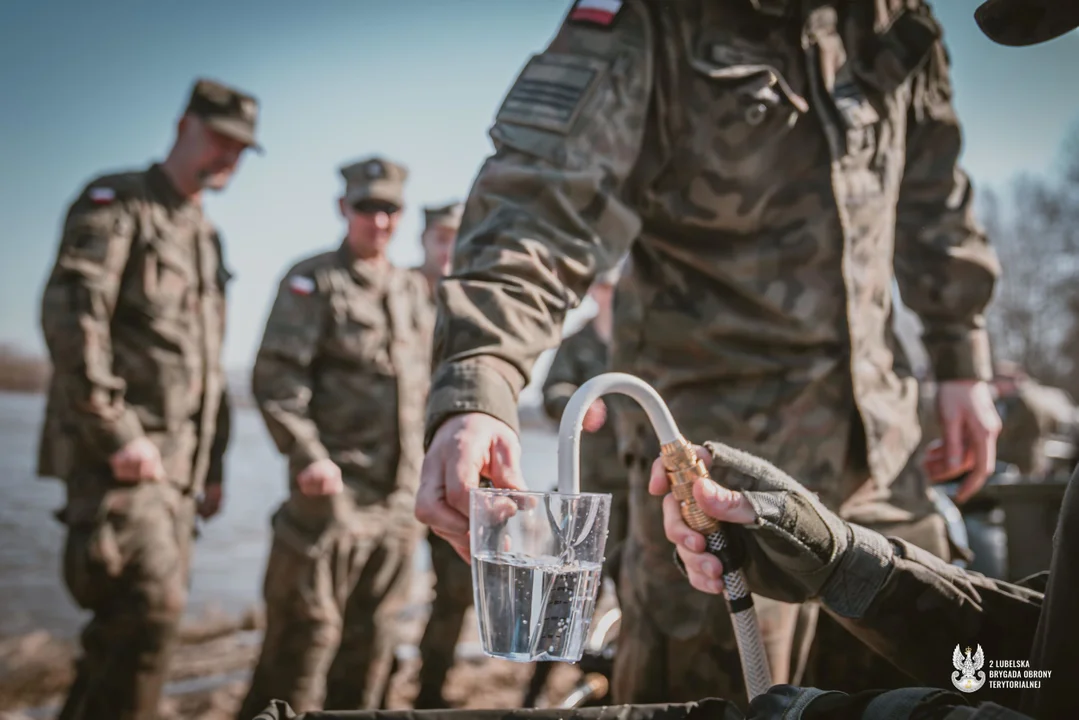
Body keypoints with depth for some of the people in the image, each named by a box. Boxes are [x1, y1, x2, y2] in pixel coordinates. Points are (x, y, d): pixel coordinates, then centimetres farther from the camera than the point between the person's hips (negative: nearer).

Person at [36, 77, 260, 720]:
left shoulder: (206, 236, 22)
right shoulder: (116, 204, -3)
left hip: (177, 465, 8)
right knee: (152, 605, -18)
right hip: (118, 453, -8)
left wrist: (214, 464, 19)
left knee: (128, 620, 9)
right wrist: (119, 433, -19)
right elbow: (71, 315, -16)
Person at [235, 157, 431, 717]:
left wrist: (417, 480, 14)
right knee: (308, 630, -3)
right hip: (332, 491, -6)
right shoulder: (312, 282, -2)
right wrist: (308, 457, -22)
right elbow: (274, 380, -11)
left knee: (372, 640, 12)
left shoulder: (413, 290, 16)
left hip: (397, 501, 6)